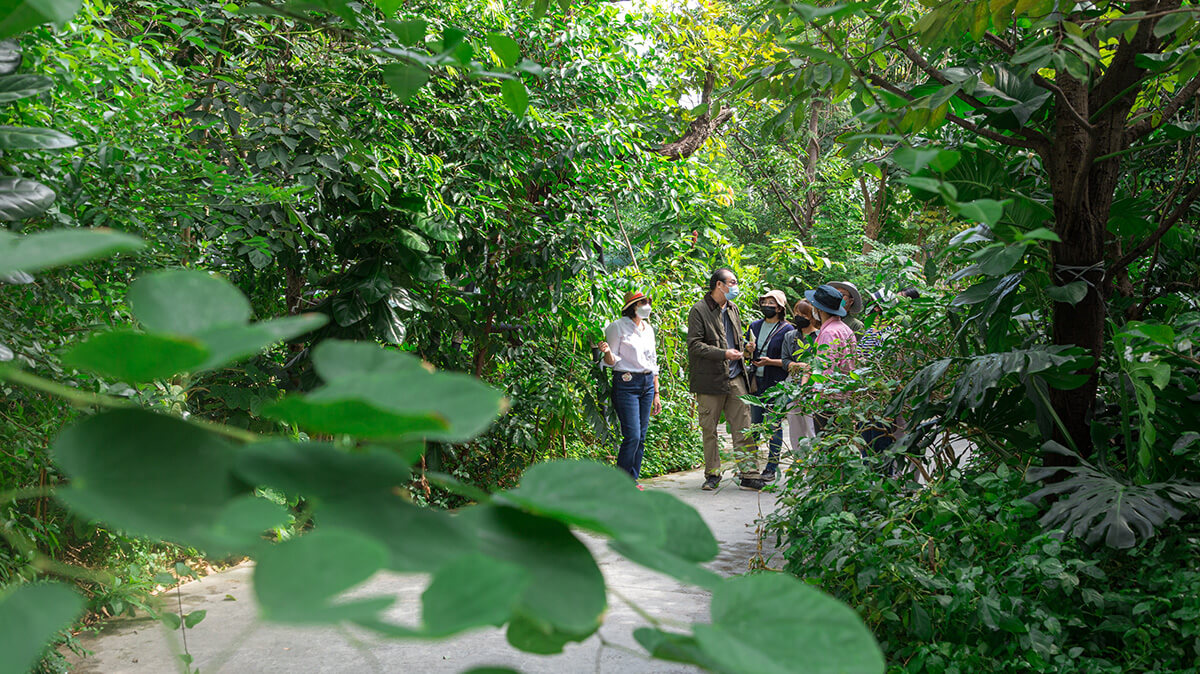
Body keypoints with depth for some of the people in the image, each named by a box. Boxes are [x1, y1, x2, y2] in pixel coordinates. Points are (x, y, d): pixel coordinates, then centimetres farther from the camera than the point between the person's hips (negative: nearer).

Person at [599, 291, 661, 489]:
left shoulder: (648, 328, 14)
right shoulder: (618, 327, -5)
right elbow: (611, 361, -4)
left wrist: (656, 394, 16)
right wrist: (607, 351, -28)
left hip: (647, 383, 6)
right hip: (626, 384, -6)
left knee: (641, 436, 5)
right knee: (632, 435, -12)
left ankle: (633, 480, 14)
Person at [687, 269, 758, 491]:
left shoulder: (732, 309, 16)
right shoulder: (699, 310, -6)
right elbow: (694, 344, -13)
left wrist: (741, 351, 13)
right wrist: (723, 354, -19)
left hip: (736, 379, 5)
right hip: (710, 380, -5)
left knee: (743, 429, 2)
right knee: (709, 429, 3)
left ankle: (748, 474, 8)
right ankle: (712, 474, 15)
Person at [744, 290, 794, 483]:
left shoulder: (787, 330, -3)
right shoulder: (755, 326, 14)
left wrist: (770, 361, -18)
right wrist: (748, 350, -3)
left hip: (776, 385, -5)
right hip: (756, 383, 5)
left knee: (774, 426, -2)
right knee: (753, 425, 7)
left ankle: (771, 469, 5)